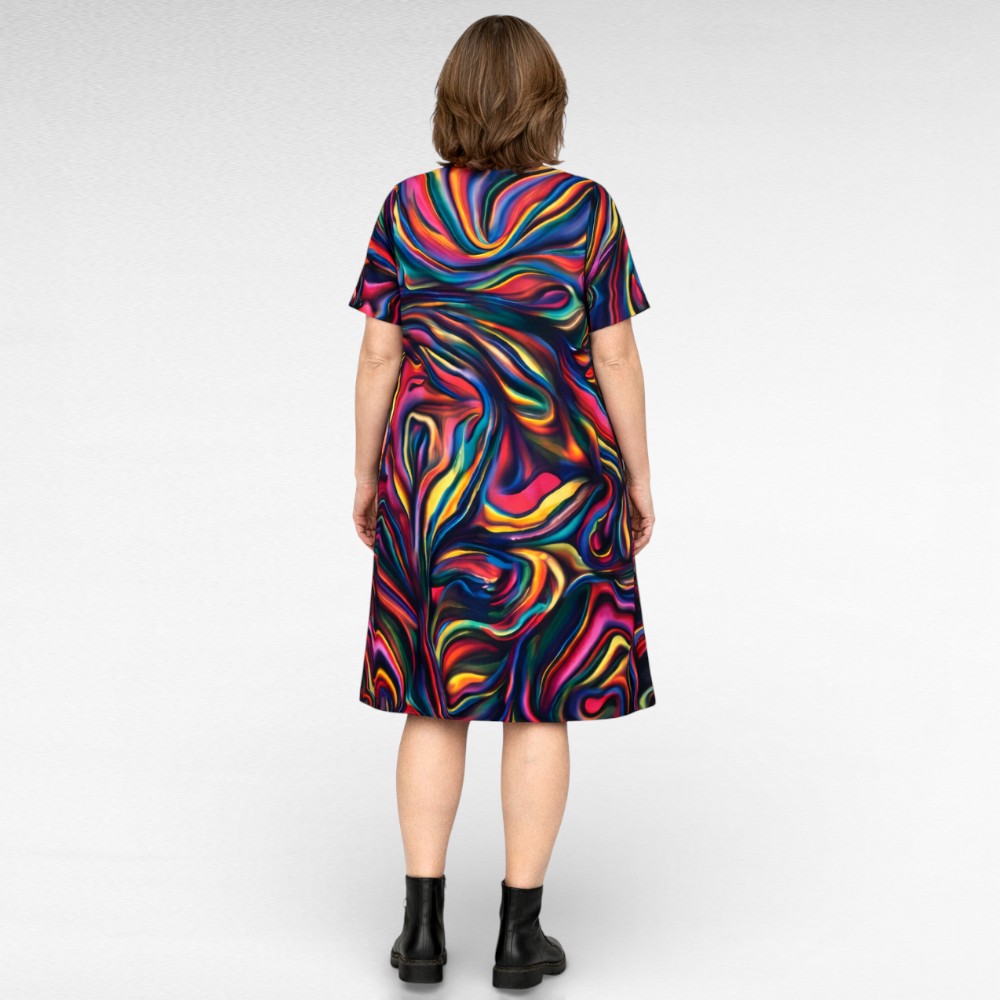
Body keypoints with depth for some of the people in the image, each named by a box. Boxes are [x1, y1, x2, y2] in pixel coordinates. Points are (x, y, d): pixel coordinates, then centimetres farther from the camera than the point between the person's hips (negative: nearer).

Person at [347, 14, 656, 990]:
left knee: (436, 696, 11)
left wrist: (366, 477, 8)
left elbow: (378, 356, -2)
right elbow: (616, 360, -7)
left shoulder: (407, 208, -3)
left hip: (435, 481, 2)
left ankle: (423, 925, 10)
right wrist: (638, 478, 4)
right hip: (555, 487, -1)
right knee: (538, 699, 6)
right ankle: (519, 932, 9)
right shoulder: (585, 210, -8)